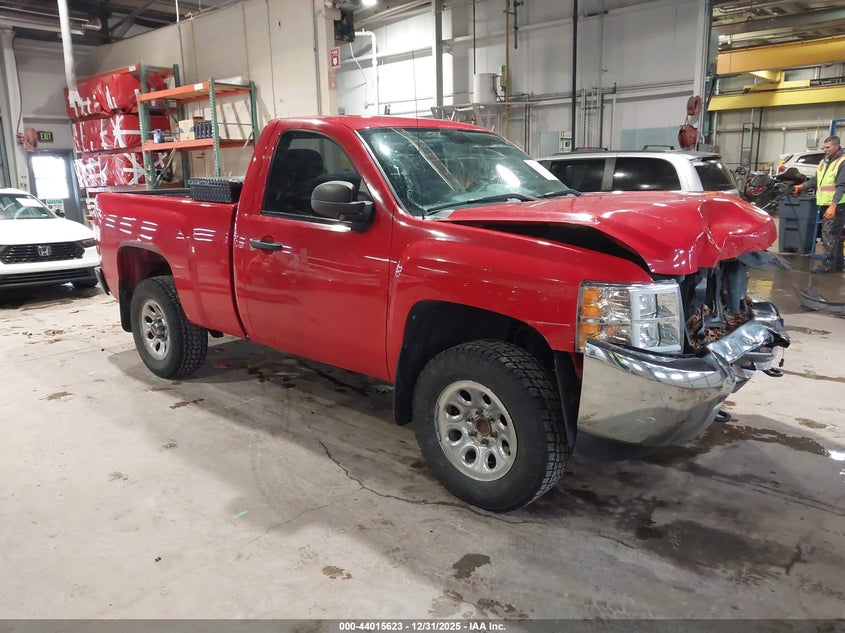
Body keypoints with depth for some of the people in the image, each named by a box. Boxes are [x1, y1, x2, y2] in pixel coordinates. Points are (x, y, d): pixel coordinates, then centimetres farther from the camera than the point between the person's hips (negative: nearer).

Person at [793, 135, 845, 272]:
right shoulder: (824, 161, 16)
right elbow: (816, 180, 25)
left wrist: (833, 205, -25)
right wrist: (802, 186, 12)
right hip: (825, 204, 9)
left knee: (829, 235, -11)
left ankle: (828, 265, -9)